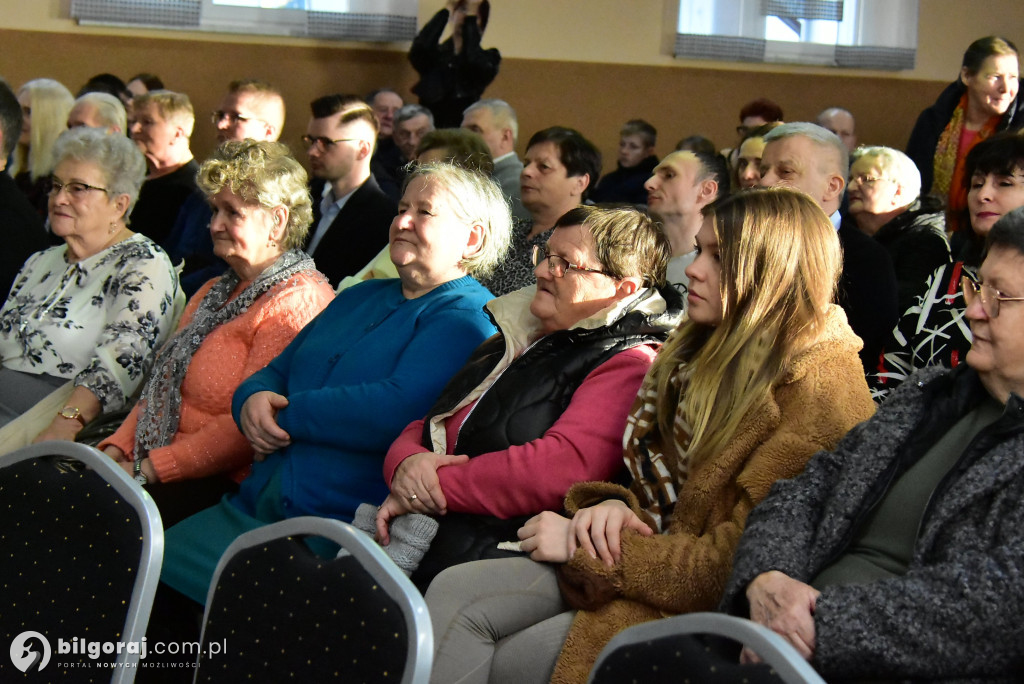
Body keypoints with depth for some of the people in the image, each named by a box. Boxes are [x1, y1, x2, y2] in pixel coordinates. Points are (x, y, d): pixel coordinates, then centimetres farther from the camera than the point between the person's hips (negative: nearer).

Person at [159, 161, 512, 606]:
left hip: (337, 527, -8)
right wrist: (254, 400, -1)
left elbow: (396, 412, -19)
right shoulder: (360, 298, 24)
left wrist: (286, 415, -9)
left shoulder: (468, 319, -4)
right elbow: (275, 372, 24)